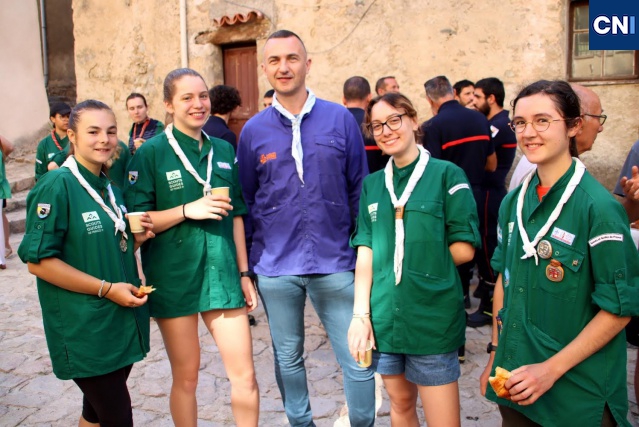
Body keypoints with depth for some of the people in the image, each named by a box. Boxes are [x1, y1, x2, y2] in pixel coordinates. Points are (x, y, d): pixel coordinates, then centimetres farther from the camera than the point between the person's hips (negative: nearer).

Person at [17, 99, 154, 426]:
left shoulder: (110, 188, 10)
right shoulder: (56, 186, -15)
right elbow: (38, 261, -18)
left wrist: (136, 239, -1)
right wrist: (107, 289, -20)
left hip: (121, 321, 8)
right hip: (85, 330, -7)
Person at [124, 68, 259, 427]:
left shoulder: (224, 150, 7)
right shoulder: (151, 153, -5)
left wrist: (244, 272, 9)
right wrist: (188, 210, -20)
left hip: (222, 273, 3)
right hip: (174, 277, -3)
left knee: (245, 376, 4)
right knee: (186, 377, 11)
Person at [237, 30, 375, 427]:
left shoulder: (340, 119, -2)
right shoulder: (253, 131, 1)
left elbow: (360, 189, 2)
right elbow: (246, 200, 8)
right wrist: (248, 261, 7)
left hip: (336, 263, -1)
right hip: (276, 267, 2)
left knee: (359, 361, 5)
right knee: (288, 358, 18)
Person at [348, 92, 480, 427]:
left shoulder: (447, 174, -4)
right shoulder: (372, 185, 9)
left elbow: (464, 249, -6)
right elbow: (365, 254, 3)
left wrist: (420, 264, -1)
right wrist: (360, 314, -4)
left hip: (434, 318, -4)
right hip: (384, 316, 4)